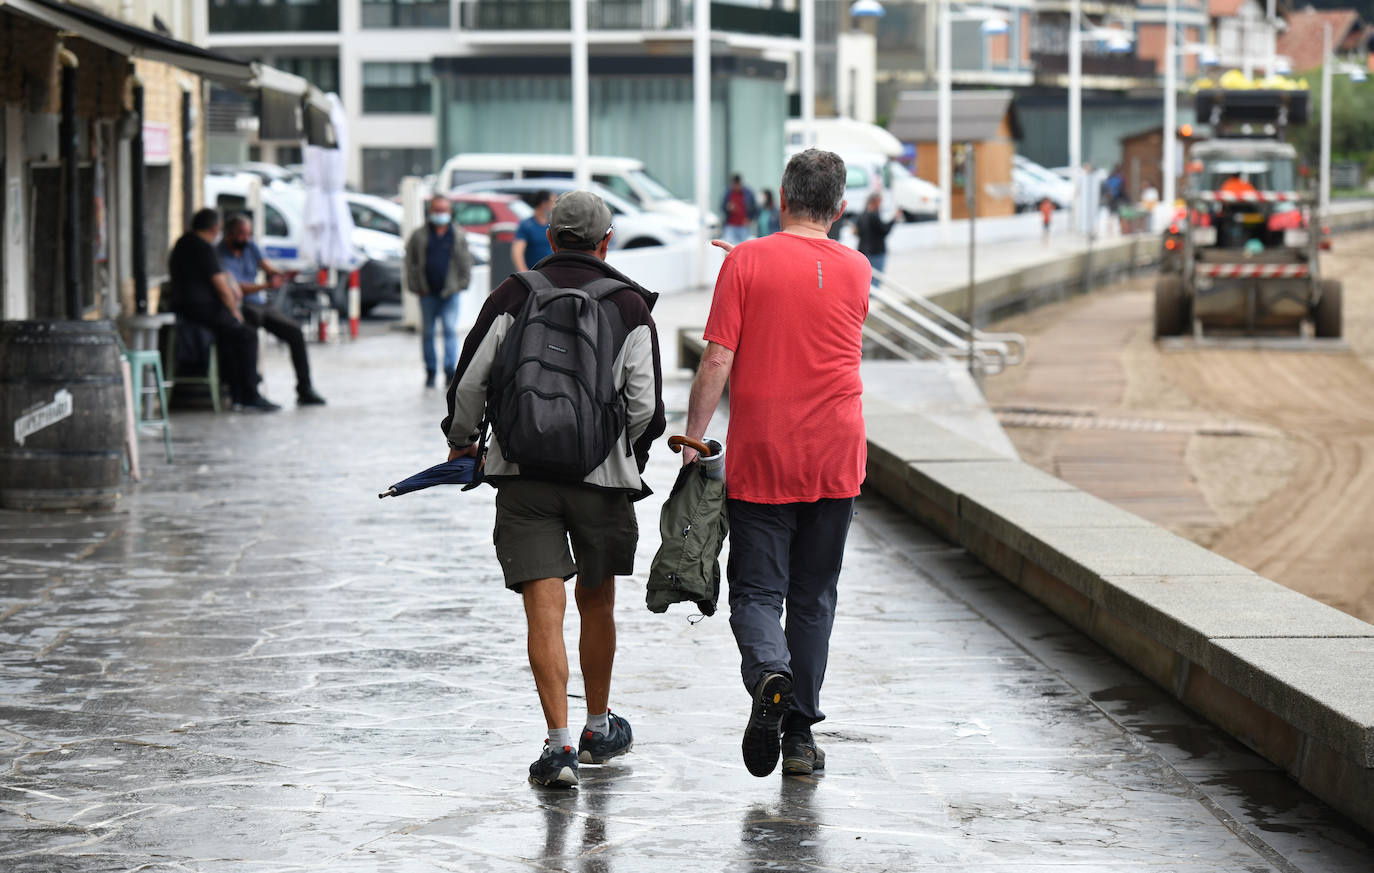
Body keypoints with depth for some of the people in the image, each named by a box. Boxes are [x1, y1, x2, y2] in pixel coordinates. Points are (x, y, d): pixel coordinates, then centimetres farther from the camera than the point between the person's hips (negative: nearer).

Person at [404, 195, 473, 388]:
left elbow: (465, 263, 12)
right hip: (427, 293, 1)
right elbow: (410, 261, 8)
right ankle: (430, 372, 15)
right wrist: (415, 285, 1)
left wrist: (461, 284, 3)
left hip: (450, 292, -1)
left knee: (450, 330, -10)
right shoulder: (419, 235, 6)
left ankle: (450, 370, -11)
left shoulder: (458, 237, 8)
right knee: (427, 333, 6)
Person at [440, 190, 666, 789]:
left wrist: (461, 441, 20)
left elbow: (470, 383, 1)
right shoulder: (630, 307, 1)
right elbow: (646, 407, -1)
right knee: (596, 601, 17)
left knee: (544, 607, -4)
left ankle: (559, 741, -14)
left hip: (523, 473, 0)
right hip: (602, 476, 0)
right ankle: (598, 729, 31)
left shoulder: (512, 297, 2)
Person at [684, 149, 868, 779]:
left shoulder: (746, 263, -7)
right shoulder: (855, 271, 4)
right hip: (835, 460, 3)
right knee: (814, 597, 11)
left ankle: (769, 673, -25)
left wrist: (692, 440, -2)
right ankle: (801, 733, 11)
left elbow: (717, 360, -11)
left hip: (759, 460, -3)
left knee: (756, 589, 4)